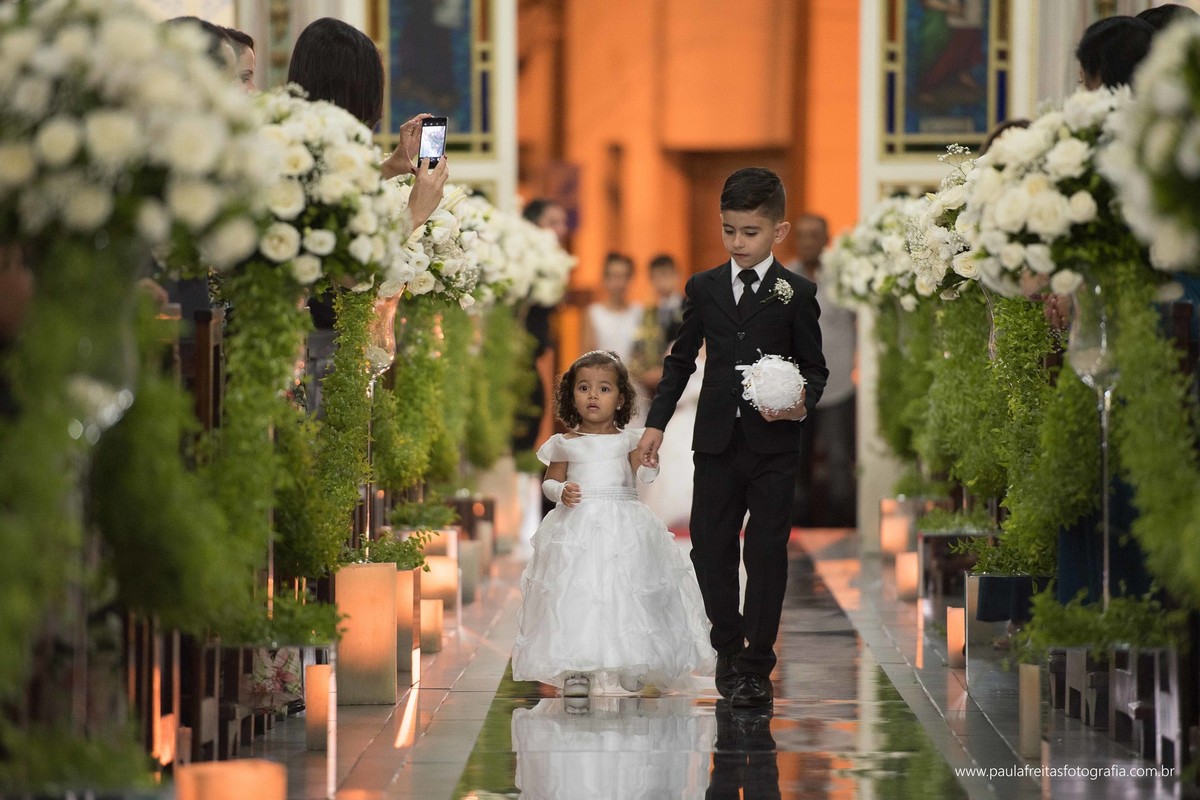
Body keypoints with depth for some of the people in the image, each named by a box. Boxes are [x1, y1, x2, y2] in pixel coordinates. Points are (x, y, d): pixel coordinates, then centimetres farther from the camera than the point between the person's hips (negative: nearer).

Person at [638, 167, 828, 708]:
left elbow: (815, 367, 2)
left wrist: (803, 404, -18)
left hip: (774, 445, -3)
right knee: (709, 547, 5)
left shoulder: (796, 294, -1)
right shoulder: (704, 288, 7)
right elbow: (681, 359, 14)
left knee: (766, 552, 0)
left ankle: (757, 664, 8)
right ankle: (729, 646, 24)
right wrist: (656, 422, 9)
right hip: (716, 442, 3)